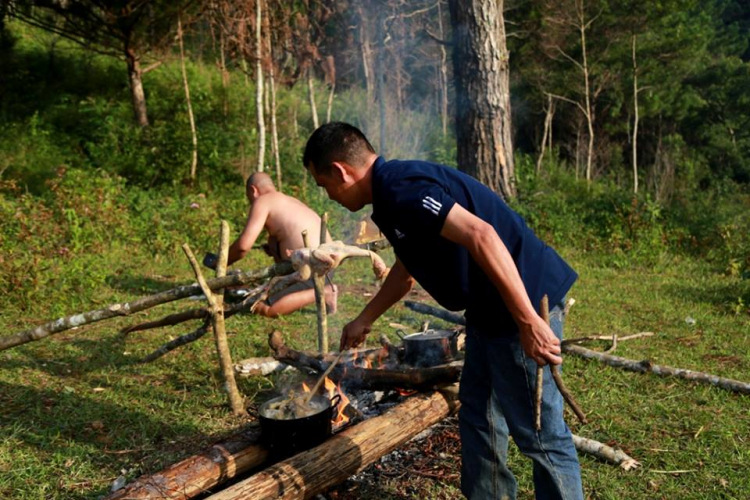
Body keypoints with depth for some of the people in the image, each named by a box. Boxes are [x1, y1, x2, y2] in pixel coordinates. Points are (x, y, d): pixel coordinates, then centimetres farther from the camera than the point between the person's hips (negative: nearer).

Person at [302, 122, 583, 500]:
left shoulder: (400, 189, -19)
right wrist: (364, 320, 38)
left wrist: (528, 322, -29)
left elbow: (481, 236, -30)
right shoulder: (392, 190, 13)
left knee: (539, 432, 2)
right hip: (489, 309, 10)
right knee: (477, 418, 20)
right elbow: (406, 269, 29)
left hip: (525, 298, -10)